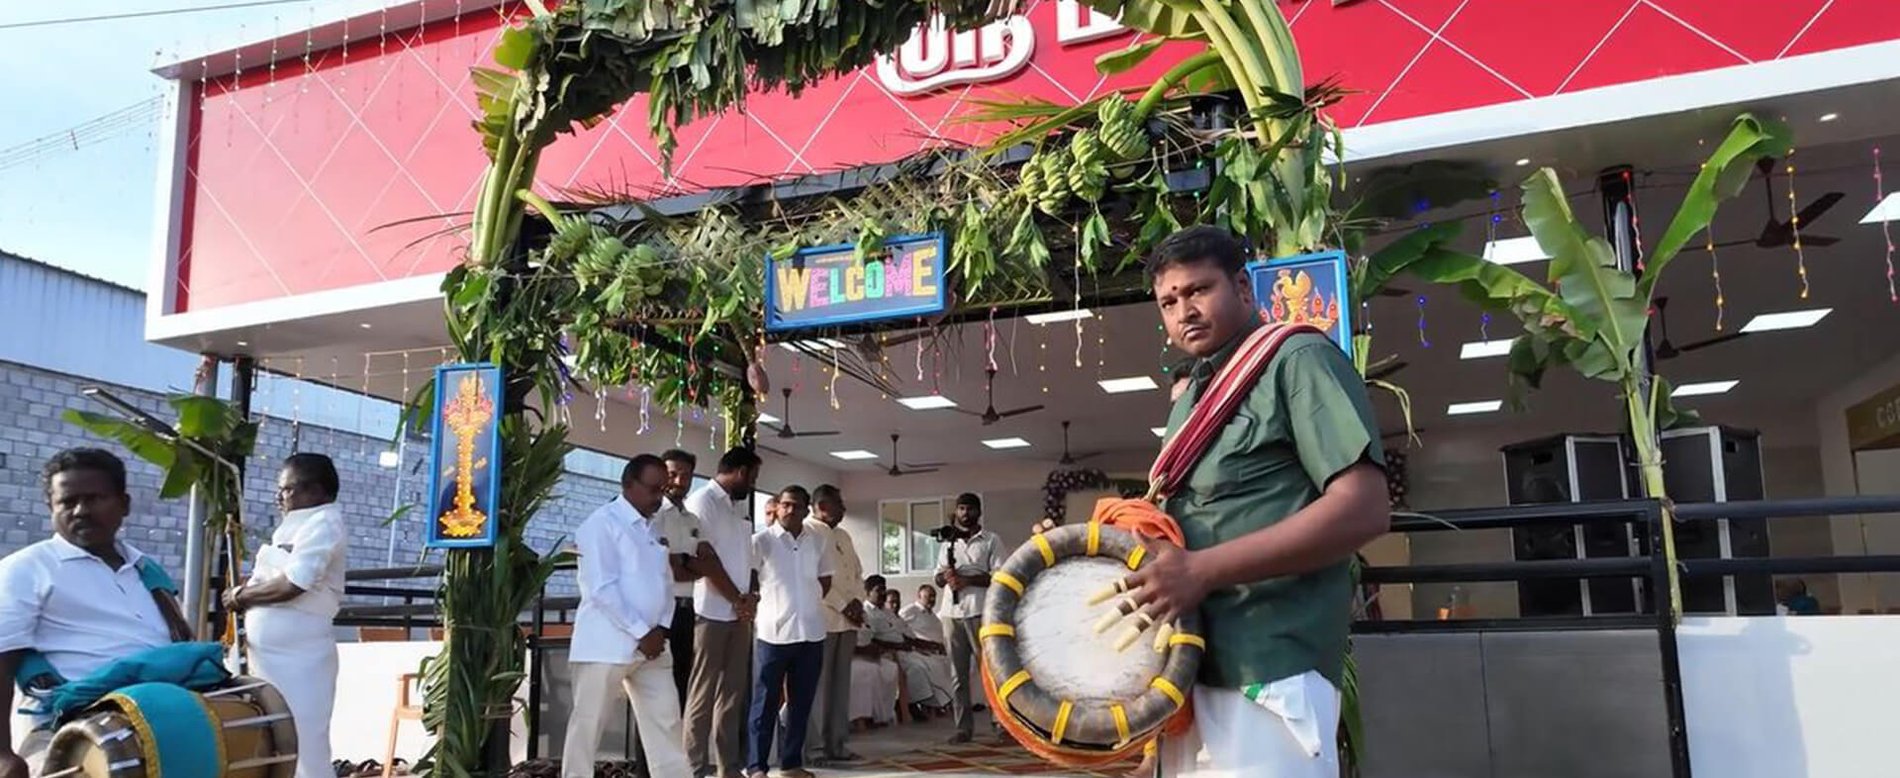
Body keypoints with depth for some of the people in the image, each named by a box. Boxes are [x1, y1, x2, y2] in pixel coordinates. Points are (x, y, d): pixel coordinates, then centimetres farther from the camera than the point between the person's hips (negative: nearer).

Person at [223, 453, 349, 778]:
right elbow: (272, 578, 19)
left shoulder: (323, 524, -11)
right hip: (273, 653, 9)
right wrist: (245, 593, -2)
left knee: (302, 746, -7)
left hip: (298, 656, -9)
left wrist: (241, 596, -6)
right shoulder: (298, 524, 19)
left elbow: (291, 585, -21)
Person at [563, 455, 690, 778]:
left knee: (666, 722, 7)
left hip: (651, 644, 7)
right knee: (587, 724, 2)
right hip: (606, 644, -7)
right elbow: (601, 589, -16)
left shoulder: (653, 529, 16)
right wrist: (641, 632, -15)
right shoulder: (603, 523, -8)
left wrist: (660, 629, -1)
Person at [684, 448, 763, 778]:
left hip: (740, 613, 8)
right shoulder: (702, 500, -8)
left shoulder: (739, 506, 17)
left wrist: (751, 597, -1)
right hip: (712, 611, -8)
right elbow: (706, 557, -13)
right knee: (703, 695, -1)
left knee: (732, 694, 10)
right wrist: (737, 600, -10)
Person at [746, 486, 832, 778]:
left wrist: (812, 602, 9)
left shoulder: (817, 542, 8)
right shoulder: (762, 540, -5)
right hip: (774, 632, -4)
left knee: (801, 704, 10)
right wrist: (763, 597, 0)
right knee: (765, 704, 2)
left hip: (811, 633, 4)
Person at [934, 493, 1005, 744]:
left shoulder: (991, 541, 5)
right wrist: (946, 576, -4)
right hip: (952, 612, 4)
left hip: (980, 611, -4)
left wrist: (967, 580, -13)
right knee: (958, 672, 3)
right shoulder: (949, 542, 21)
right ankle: (964, 726, 6)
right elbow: (939, 580, 19)